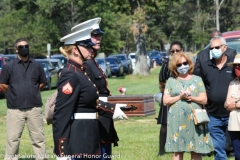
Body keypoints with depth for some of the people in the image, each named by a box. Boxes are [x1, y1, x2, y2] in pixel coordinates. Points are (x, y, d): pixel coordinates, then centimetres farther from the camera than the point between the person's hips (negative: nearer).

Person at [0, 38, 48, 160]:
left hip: (34, 108, 2)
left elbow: (42, 82, 18)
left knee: (38, 138, 8)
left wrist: (33, 93, 10)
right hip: (15, 109, -2)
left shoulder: (37, 65, 7)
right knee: (12, 139, 2)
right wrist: (15, 94, 5)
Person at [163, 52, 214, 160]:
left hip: (194, 119, 0)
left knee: (196, 151, -1)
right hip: (177, 120, 0)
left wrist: (191, 97, -13)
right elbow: (166, 101, 3)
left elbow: (204, 99, 3)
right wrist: (180, 97, -10)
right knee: (177, 151, 2)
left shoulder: (197, 79, 10)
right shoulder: (171, 81, 10)